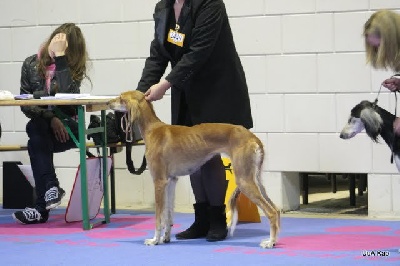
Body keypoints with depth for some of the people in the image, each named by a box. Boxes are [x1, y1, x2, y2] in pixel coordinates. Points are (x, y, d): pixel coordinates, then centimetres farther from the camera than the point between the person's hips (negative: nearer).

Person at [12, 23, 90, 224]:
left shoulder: (74, 67, 0)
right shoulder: (31, 64, 6)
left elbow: (66, 93, -21)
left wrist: (60, 56, -20)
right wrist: (50, 118, -16)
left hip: (67, 127, -2)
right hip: (41, 126, 2)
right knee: (36, 129, -34)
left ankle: (42, 207, -36)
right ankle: (51, 186, -35)